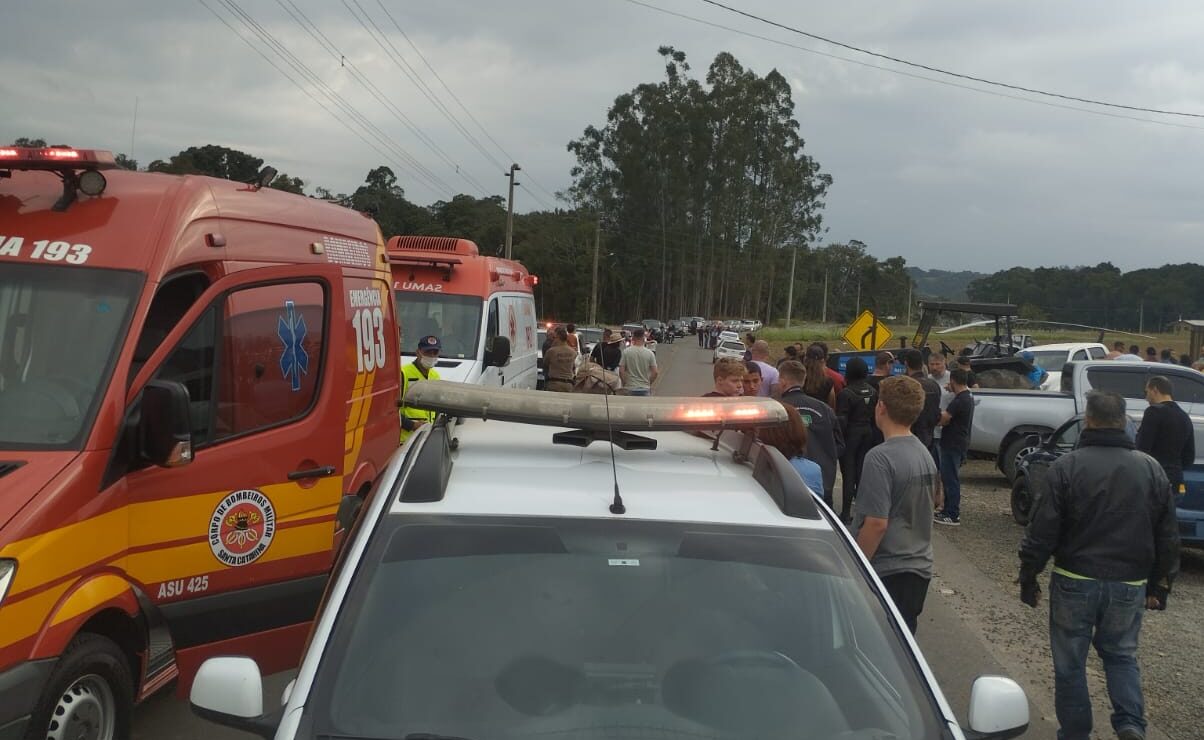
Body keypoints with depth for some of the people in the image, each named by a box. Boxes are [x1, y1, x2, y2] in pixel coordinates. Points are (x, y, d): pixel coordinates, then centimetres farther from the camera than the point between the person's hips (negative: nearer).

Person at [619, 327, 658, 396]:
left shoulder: (626, 352, -7)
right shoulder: (650, 353, -4)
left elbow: (621, 371, -8)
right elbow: (655, 372, -4)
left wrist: (624, 383, 7)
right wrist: (649, 383, 11)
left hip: (630, 388, -1)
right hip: (645, 388, 1)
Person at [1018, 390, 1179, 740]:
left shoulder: (1067, 467, -12)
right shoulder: (1152, 469, 1)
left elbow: (1042, 531, -11)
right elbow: (1168, 536, 7)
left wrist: (1028, 578, 0)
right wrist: (1160, 585, 17)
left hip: (1075, 581, -3)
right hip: (1129, 584, 3)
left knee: (1070, 662, 10)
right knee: (1121, 654, 20)